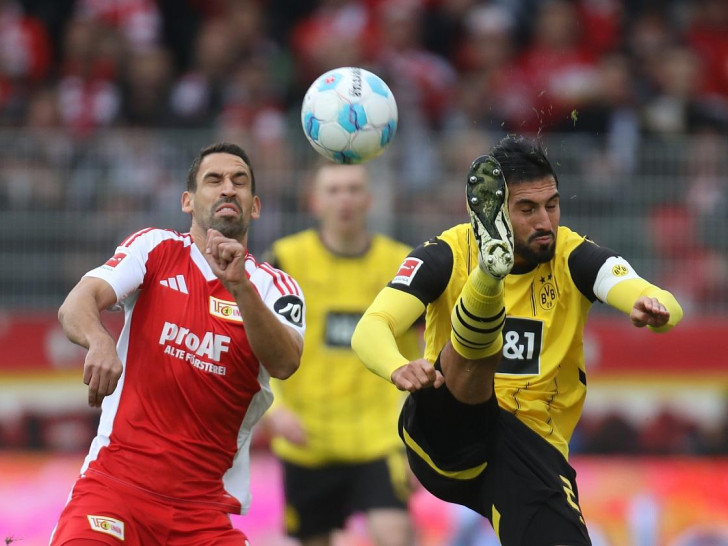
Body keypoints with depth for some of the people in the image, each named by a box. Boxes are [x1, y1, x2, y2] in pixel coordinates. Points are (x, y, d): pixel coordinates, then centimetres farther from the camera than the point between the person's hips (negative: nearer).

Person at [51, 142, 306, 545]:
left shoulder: (274, 286, 7)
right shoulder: (155, 249, 6)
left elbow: (284, 364, -13)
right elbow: (75, 306, -10)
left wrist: (240, 288, -28)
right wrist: (99, 341, -32)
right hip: (116, 479, -2)